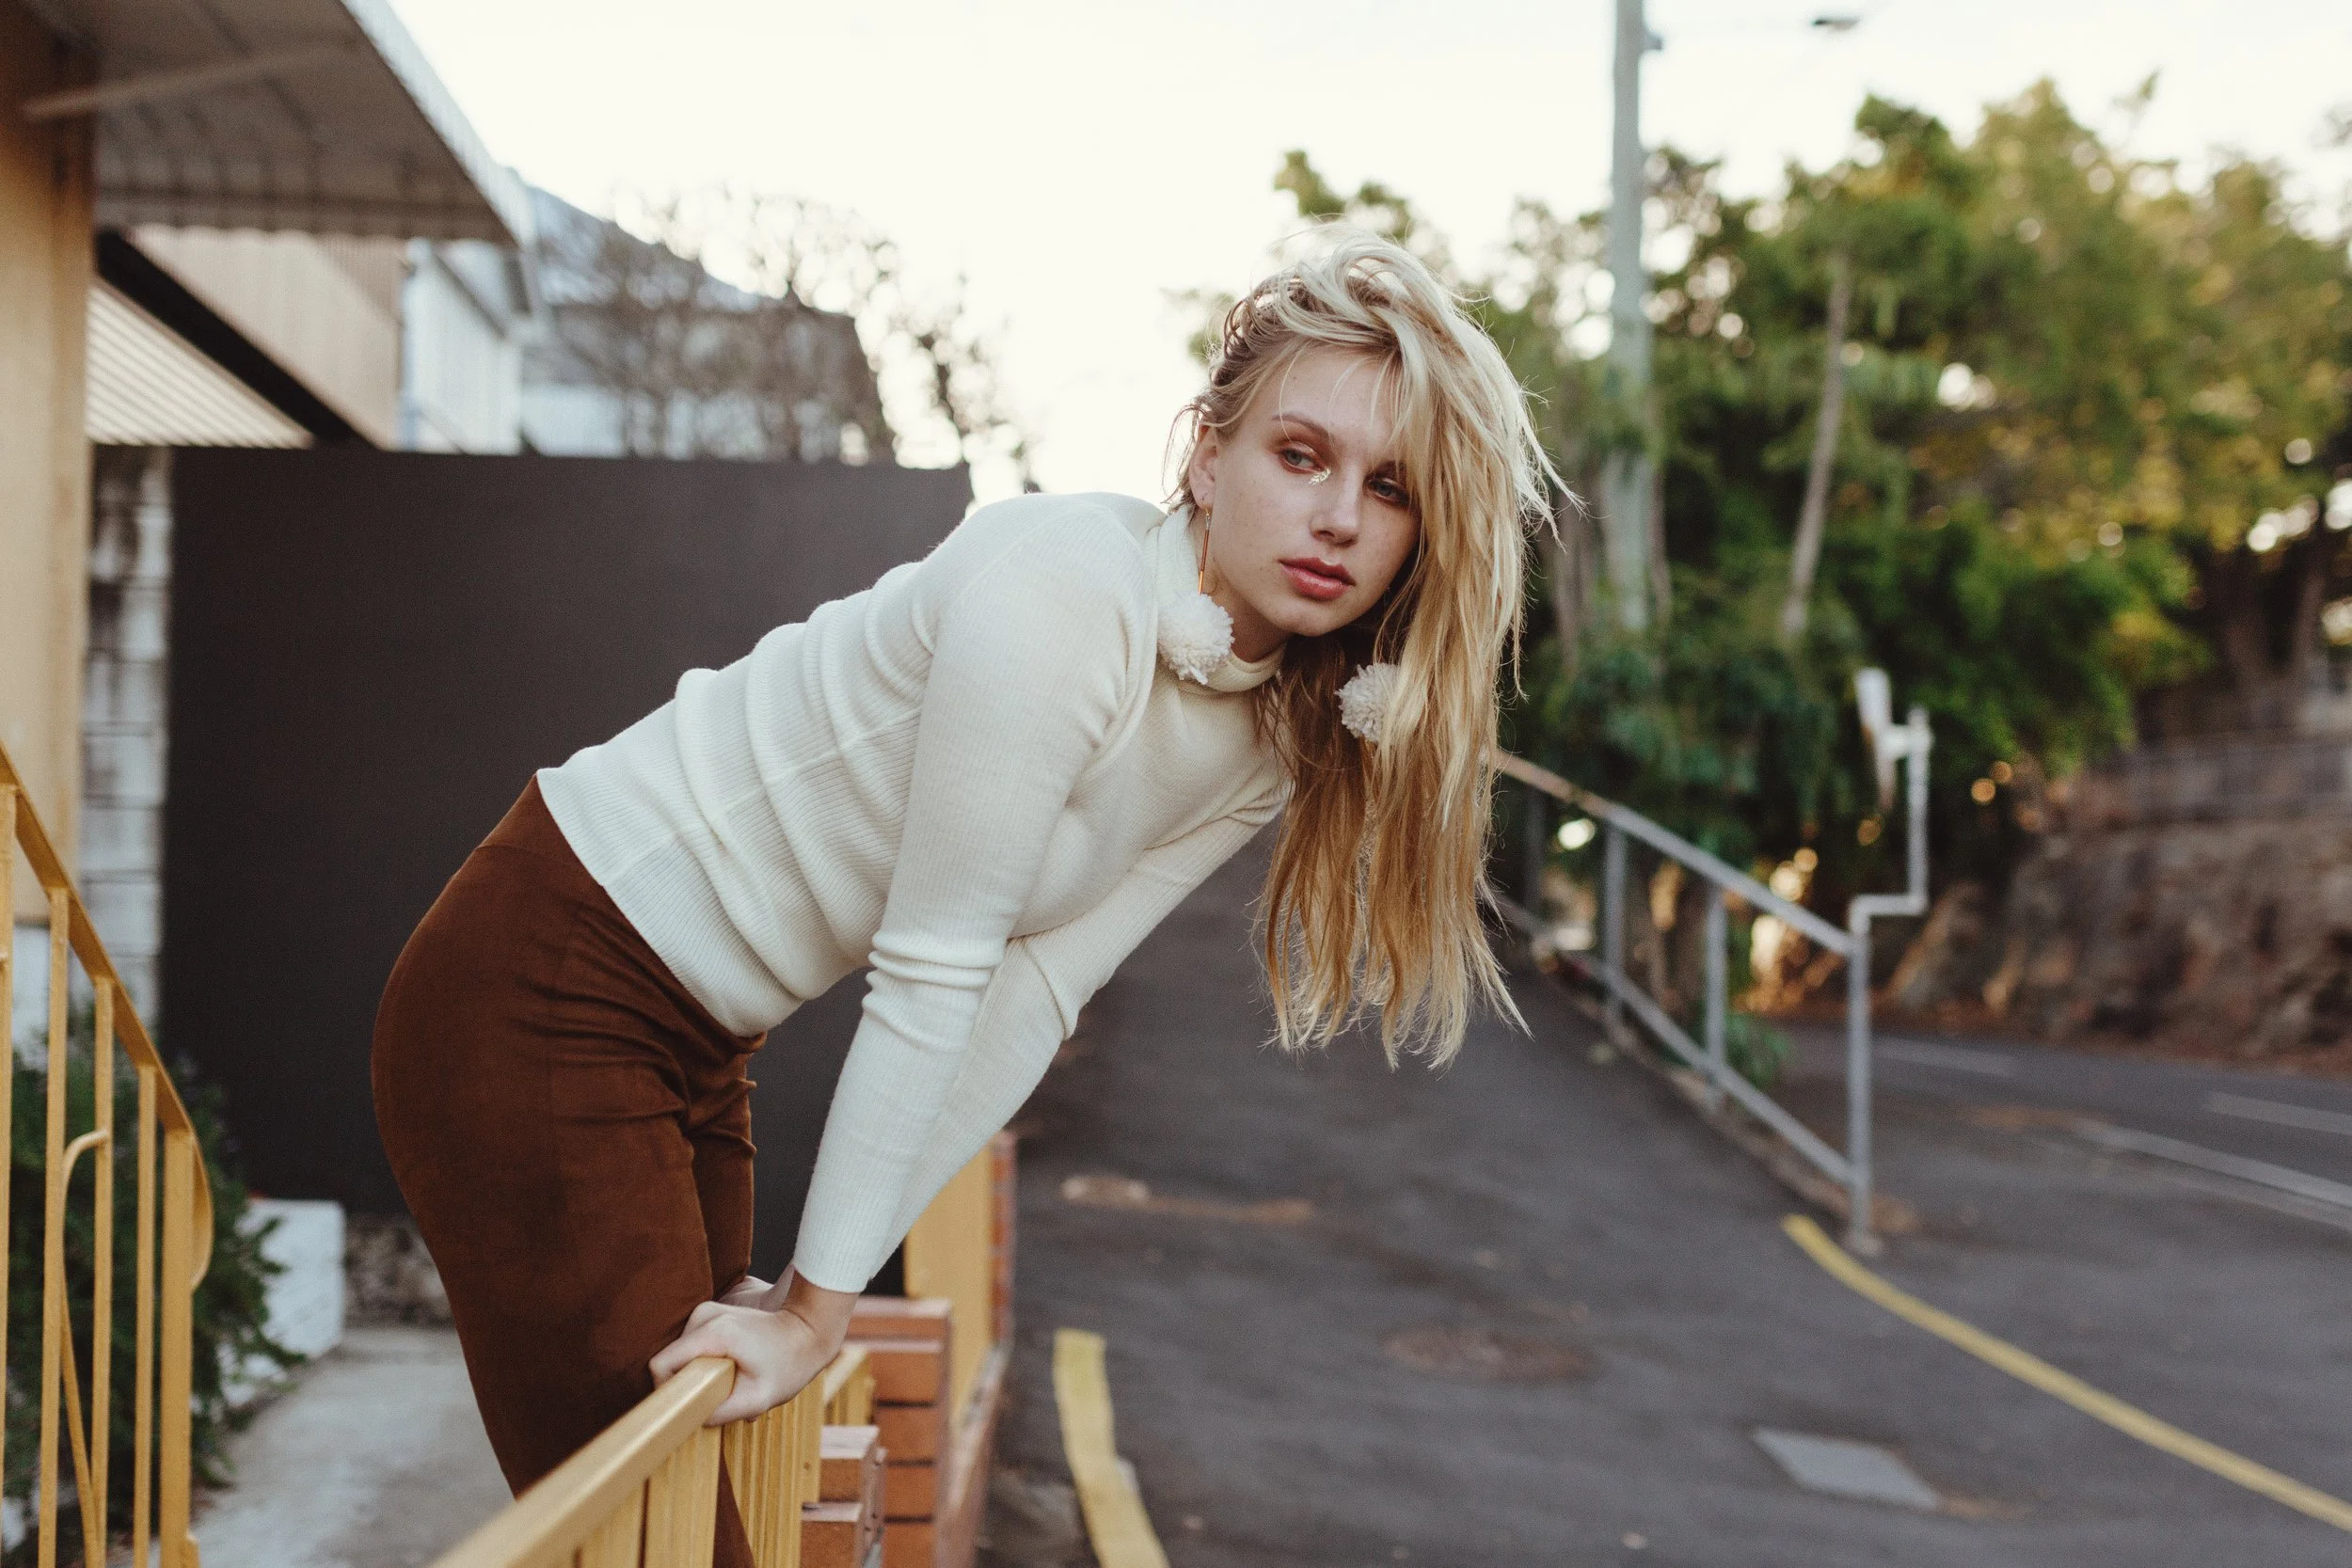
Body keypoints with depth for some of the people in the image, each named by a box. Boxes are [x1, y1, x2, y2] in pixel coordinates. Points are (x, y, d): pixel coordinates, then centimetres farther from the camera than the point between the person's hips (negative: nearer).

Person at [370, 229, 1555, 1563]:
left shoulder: (1268, 748, 0)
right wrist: (821, 1298, -16)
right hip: (543, 1002, -8)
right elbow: (927, 979, -23)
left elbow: (1032, 997, -3)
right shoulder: (1061, 593, -26)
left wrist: (823, 1291, -6)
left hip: (692, 1049, 8)